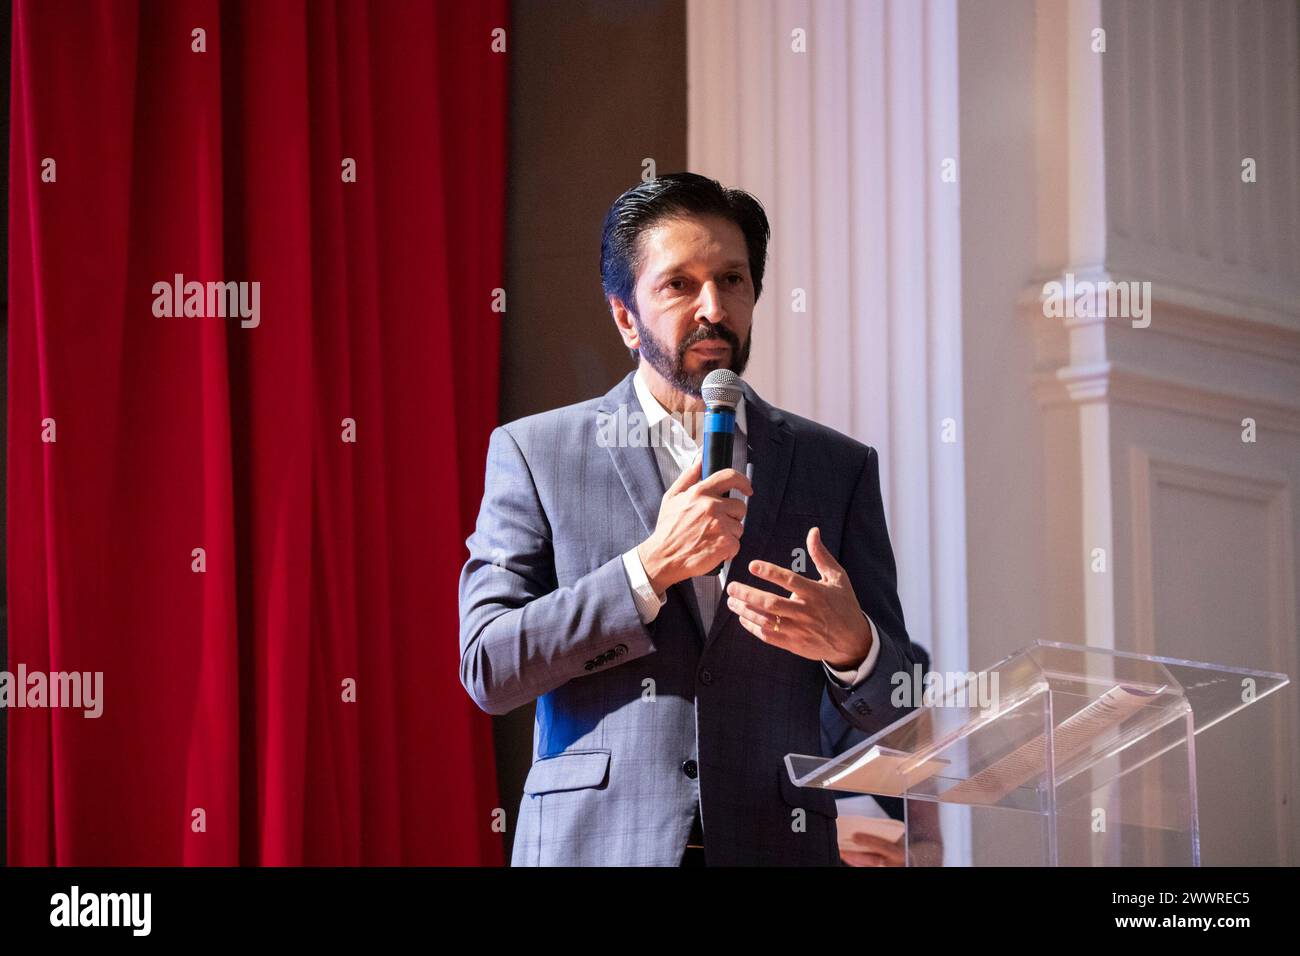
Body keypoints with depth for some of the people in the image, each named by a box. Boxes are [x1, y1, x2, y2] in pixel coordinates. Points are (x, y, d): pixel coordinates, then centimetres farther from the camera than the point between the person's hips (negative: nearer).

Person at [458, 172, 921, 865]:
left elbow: (892, 709, 7)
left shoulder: (837, 466, 8)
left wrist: (850, 645, -15)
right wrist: (651, 567, -13)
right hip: (593, 845, -1)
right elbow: (486, 670, -6)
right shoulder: (533, 452, 3)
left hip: (775, 843, 2)